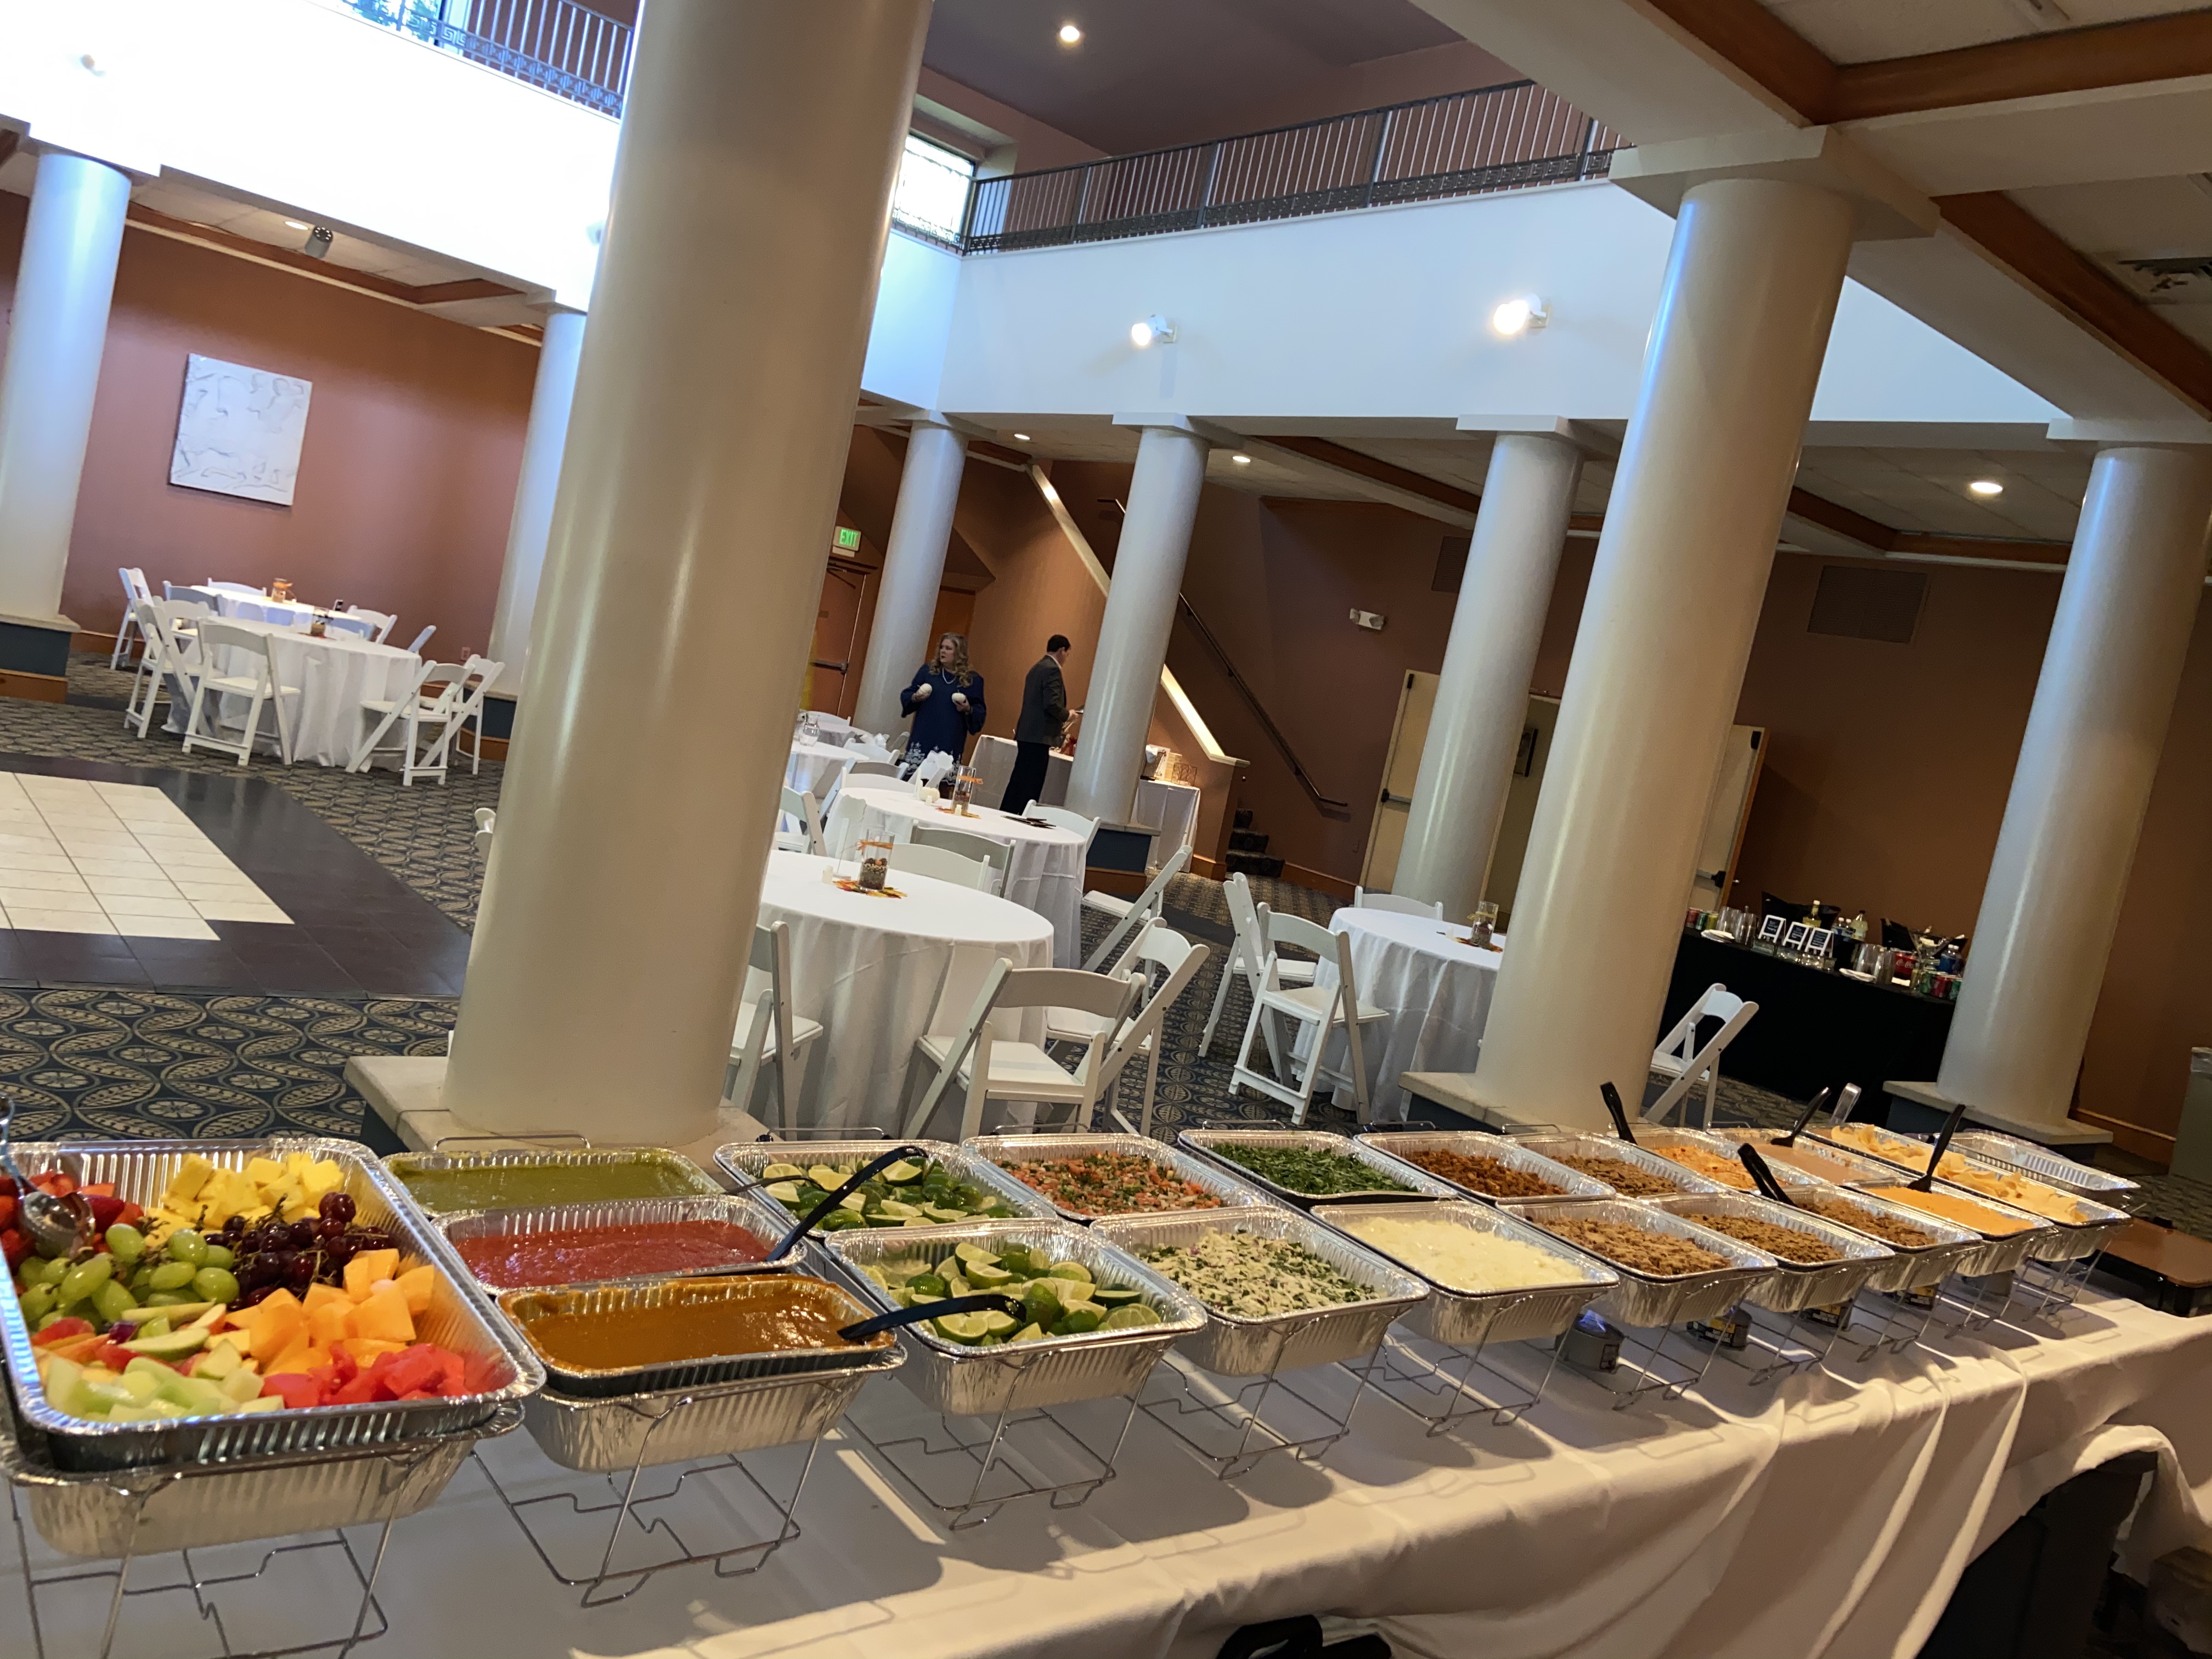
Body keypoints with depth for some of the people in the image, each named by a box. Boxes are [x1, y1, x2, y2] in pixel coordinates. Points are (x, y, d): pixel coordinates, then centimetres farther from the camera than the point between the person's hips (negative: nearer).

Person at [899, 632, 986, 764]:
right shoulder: (927, 670, 7)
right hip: (923, 737, 2)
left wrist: (969, 710, -14)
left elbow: (980, 712, 6)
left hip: (951, 742, -2)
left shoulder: (973, 680, 3)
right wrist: (915, 698, -9)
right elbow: (906, 695, 12)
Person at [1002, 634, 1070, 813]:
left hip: (1027, 734, 10)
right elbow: (1052, 703, -21)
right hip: (1039, 736, -10)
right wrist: (1066, 715, -4)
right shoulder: (1052, 669, -11)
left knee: (1018, 782, 12)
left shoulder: (1038, 668, 18)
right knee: (1031, 787, -8)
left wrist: (1058, 723, 21)